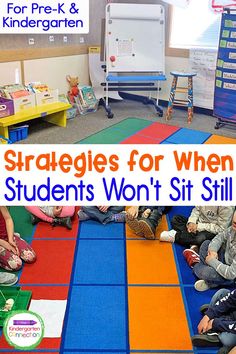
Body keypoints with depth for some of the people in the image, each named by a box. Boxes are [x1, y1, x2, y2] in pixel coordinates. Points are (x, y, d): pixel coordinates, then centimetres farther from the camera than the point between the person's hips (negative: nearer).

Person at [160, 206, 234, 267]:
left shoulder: (227, 207, -25)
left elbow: (221, 228, -22)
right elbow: (196, 209, 3)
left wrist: (199, 226, -23)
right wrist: (191, 222, -16)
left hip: (213, 231, -6)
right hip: (199, 222, 6)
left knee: (200, 238, -37)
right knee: (175, 219, -9)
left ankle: (175, 236, -14)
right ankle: (193, 245, -20)